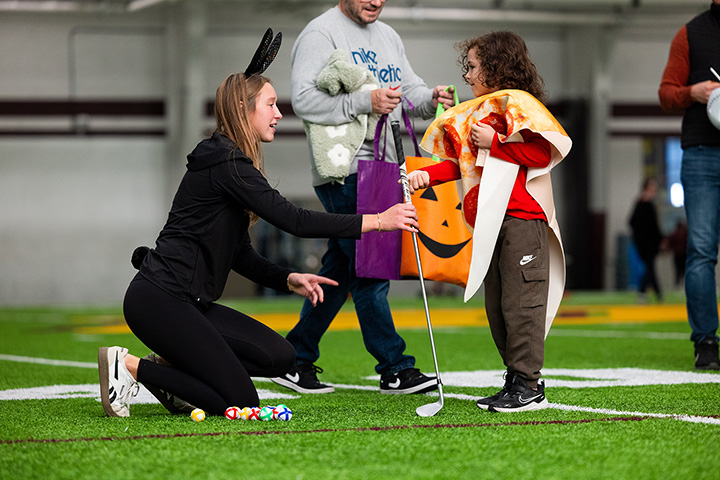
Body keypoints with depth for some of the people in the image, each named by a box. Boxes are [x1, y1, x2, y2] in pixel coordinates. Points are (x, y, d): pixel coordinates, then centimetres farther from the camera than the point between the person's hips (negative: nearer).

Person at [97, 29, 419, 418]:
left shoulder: (233, 162, 19)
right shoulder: (225, 163, -13)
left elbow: (241, 256, 19)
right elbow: (292, 220, -19)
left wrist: (289, 280, 4)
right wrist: (376, 221, -17)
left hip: (187, 302, 10)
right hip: (158, 299, -10)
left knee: (280, 357, 1)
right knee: (240, 401, -12)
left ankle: (169, 363, 6)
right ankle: (129, 366, -5)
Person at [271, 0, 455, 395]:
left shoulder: (388, 36, 20)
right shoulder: (321, 33, -6)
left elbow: (409, 88, 20)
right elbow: (304, 99, -17)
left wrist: (431, 99, -3)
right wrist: (365, 101, -24)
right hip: (344, 171, -8)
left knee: (340, 270, 11)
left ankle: (295, 360, 18)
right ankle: (394, 368, -5)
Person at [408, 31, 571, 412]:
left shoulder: (517, 102, -6)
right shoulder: (479, 110, 21)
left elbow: (543, 152, -16)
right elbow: (465, 164, 22)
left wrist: (495, 142, -15)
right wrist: (429, 174, 7)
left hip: (522, 217, -10)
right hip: (491, 223, 10)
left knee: (520, 301, -9)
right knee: (496, 306, 10)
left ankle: (529, 386, -7)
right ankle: (515, 381, 15)